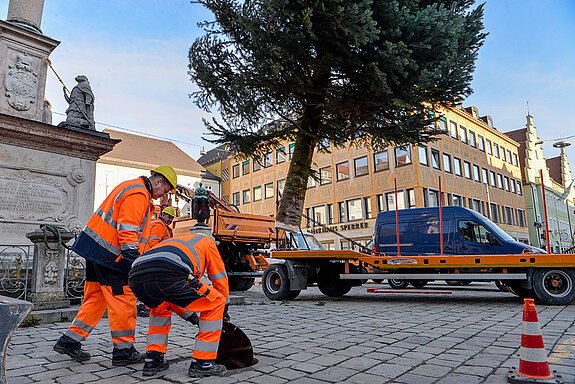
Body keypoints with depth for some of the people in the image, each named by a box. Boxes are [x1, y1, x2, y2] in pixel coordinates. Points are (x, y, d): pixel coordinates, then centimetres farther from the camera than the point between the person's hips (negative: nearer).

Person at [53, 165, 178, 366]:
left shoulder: (131, 187, 18)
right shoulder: (139, 195, -15)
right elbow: (127, 231, -22)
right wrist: (134, 264, -22)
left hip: (95, 246, 11)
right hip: (108, 254, -10)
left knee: (96, 297, 17)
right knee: (123, 299, -2)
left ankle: (69, 340, 24)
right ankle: (124, 350, 8)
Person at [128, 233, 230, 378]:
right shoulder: (207, 242, 32)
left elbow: (173, 298, 49)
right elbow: (220, 278, 34)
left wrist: (193, 318, 57)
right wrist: (224, 309, 49)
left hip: (136, 279, 7)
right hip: (168, 276, -7)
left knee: (160, 308, 40)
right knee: (215, 304, 13)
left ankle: (152, 360, 32)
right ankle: (201, 363, 17)